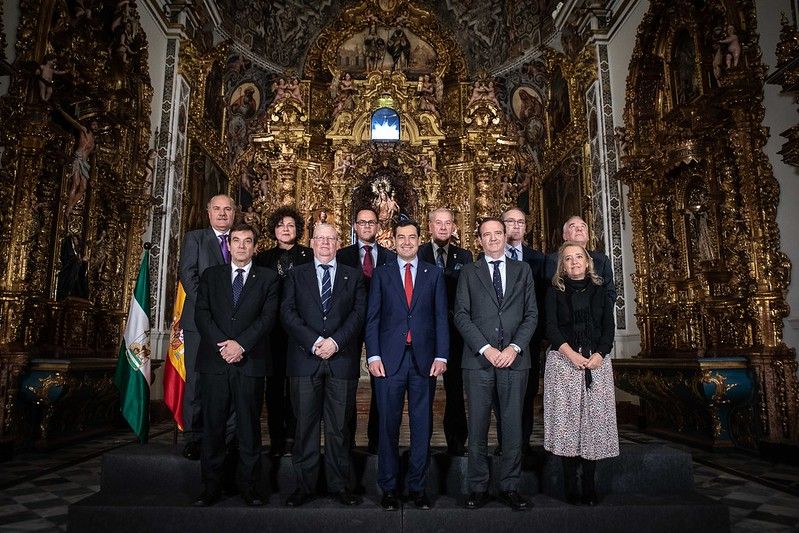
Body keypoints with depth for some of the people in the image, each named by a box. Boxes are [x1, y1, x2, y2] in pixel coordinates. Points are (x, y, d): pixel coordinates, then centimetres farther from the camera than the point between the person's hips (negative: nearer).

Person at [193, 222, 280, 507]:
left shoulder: (268, 278, 8)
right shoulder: (210, 275, 14)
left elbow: (268, 316, -3)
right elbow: (201, 314, 4)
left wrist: (241, 344, -14)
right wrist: (223, 344, -10)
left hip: (251, 362, -1)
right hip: (214, 361, 2)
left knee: (249, 427, 4)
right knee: (213, 426, 6)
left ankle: (249, 486, 14)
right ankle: (211, 487, 18)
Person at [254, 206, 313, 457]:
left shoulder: (309, 256, 4)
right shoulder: (263, 258, 12)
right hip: (272, 329, 2)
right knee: (274, 384, 5)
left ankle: (292, 437, 10)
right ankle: (276, 439, 14)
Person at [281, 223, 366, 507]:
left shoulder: (354, 276, 13)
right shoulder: (296, 275, 13)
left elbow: (359, 313, 2)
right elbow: (288, 313, 1)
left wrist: (335, 341, -12)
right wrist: (314, 342, -11)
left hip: (342, 359, 0)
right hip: (304, 359, 0)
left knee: (339, 427, 5)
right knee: (305, 425, 4)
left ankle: (340, 485, 16)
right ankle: (304, 485, 16)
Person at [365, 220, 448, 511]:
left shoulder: (434, 274, 9)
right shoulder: (381, 274, 7)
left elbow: (441, 317, 5)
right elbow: (372, 318, 4)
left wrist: (441, 356, -3)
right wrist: (373, 356, -5)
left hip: (424, 360, 1)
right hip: (389, 360, -1)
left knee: (422, 427, 8)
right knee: (388, 426, 5)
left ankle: (417, 487, 22)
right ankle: (389, 488, 19)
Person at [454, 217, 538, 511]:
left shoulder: (523, 271, 13)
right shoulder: (469, 272, 9)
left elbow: (531, 314, 7)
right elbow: (461, 315, 1)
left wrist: (514, 348, -7)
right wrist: (486, 349, -10)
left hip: (515, 360, 1)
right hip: (478, 360, -1)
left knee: (513, 426, 6)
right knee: (477, 427, 4)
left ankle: (509, 487, 19)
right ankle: (478, 488, 17)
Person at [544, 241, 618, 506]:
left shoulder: (600, 290, 12)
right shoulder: (555, 292, 6)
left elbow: (609, 327, 6)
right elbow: (551, 327, -3)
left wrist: (599, 354, -9)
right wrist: (572, 354, -15)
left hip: (597, 362, 2)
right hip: (563, 361, -2)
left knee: (594, 420, 0)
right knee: (566, 419, -3)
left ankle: (589, 486, 8)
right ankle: (570, 485, 6)